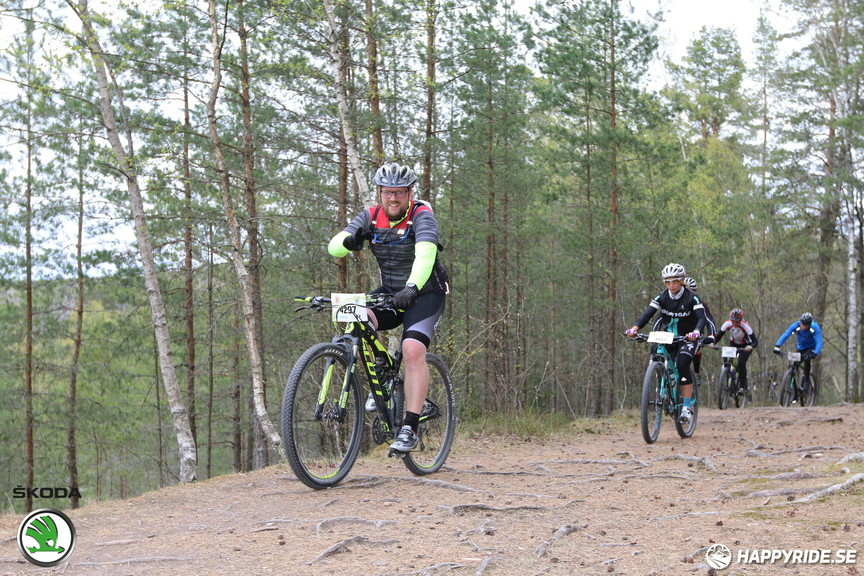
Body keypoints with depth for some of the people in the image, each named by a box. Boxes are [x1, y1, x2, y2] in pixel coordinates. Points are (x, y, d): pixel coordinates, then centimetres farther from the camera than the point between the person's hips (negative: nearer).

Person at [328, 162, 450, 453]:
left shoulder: (421, 216, -17)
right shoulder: (370, 217, -3)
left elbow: (425, 254, -35)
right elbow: (334, 246, -13)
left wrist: (412, 288, -54)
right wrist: (348, 241, -38)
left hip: (425, 294, -4)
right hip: (389, 292, 4)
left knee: (413, 350, -26)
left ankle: (410, 428, -22)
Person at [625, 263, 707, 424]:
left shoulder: (691, 298, -14)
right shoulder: (662, 297, -6)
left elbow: (701, 318, -26)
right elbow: (647, 314, -17)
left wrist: (696, 332, -48)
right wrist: (634, 328, -36)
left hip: (686, 338, -4)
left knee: (682, 365, -25)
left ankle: (687, 407, -22)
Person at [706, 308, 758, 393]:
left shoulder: (745, 326, -34)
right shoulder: (727, 324, -26)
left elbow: (755, 341, -35)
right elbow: (718, 336, -21)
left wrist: (750, 347, -56)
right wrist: (712, 343, -41)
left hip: (745, 346, -3)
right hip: (733, 344, 3)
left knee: (741, 363, -25)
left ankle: (743, 387, -11)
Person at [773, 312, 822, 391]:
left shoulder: (815, 328, -28)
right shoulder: (796, 326, -24)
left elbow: (819, 342, -35)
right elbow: (785, 335, -30)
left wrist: (815, 353, -53)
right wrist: (777, 346, -45)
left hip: (811, 348, -3)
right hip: (801, 348, 3)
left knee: (806, 359, -32)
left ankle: (807, 380, -17)